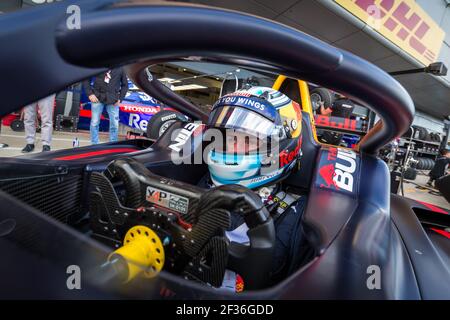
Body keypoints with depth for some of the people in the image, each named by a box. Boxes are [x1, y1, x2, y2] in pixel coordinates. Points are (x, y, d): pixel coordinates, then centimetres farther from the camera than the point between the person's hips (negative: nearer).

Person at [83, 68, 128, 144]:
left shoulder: (120, 68, 3)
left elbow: (125, 84, 11)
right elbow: (86, 79, 5)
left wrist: (120, 99, 2)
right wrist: (90, 94, -5)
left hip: (113, 100, 0)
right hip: (98, 98, 0)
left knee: (115, 124, 1)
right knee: (95, 122, 5)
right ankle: (94, 144, 18)